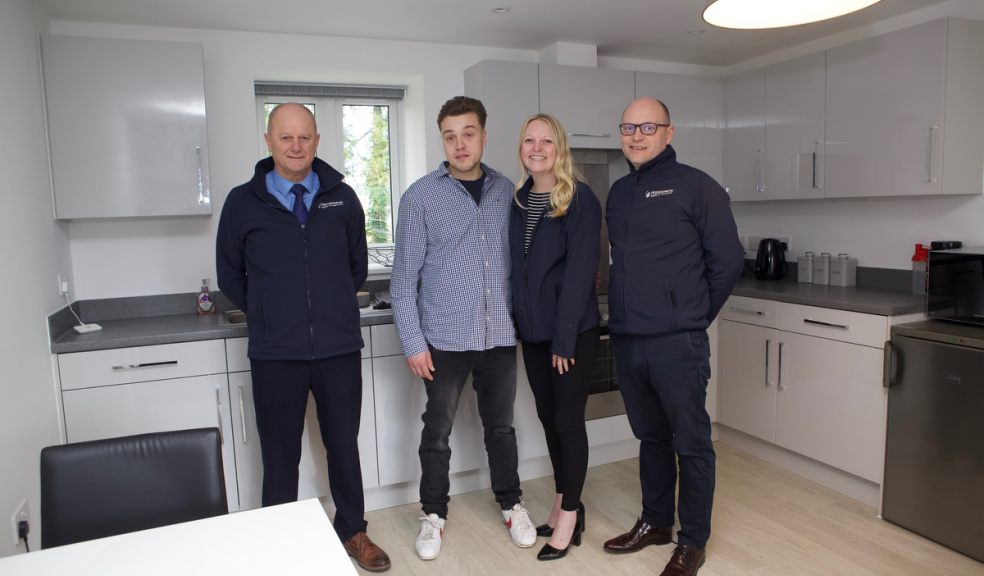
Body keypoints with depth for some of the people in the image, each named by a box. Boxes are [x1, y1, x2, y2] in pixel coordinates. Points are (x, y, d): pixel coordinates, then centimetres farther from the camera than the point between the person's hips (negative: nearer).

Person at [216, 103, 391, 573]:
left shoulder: (342, 197, 2)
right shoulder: (243, 202, -1)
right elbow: (230, 276, 9)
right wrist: (271, 316, 10)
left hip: (340, 348, 1)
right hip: (275, 355, -1)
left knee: (344, 446, 15)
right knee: (280, 457, 12)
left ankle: (353, 532, 34)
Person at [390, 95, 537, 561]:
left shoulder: (505, 191, 4)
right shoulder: (420, 196, -5)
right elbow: (404, 276, -5)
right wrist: (412, 341, -8)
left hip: (500, 336, 2)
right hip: (444, 339, -2)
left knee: (500, 426, 16)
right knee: (438, 431, 10)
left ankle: (511, 505, 34)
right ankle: (433, 514, 30)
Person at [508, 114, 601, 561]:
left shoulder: (580, 199, -11)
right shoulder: (518, 199, 8)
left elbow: (579, 271, -16)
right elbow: (516, 264, 8)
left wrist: (564, 337, -18)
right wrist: (519, 319, 2)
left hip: (573, 330, -6)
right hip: (532, 329, 6)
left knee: (568, 420, 2)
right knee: (548, 417, 15)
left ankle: (569, 517, 18)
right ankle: (565, 503, 32)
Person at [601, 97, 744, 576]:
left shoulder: (696, 187, -5)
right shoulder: (618, 192, 13)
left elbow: (727, 261, -5)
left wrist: (693, 316, 1)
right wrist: (626, 313, 12)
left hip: (677, 344, -6)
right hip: (626, 341, 6)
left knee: (691, 443, 6)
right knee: (651, 437, 19)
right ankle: (656, 522, 35)